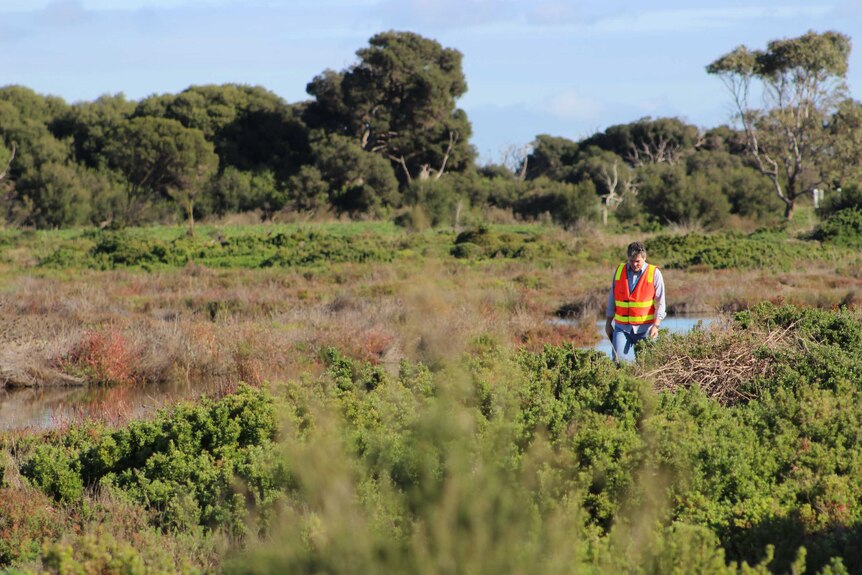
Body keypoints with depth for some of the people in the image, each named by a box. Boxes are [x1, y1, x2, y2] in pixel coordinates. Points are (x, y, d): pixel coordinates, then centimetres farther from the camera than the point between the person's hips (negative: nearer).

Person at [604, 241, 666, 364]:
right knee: (620, 360, -11)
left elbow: (660, 303, -4)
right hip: (622, 328, 2)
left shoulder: (654, 273, -2)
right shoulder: (619, 271, 7)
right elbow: (612, 298, 14)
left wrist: (656, 326, -14)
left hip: (644, 328, -2)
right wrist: (608, 323, 13)